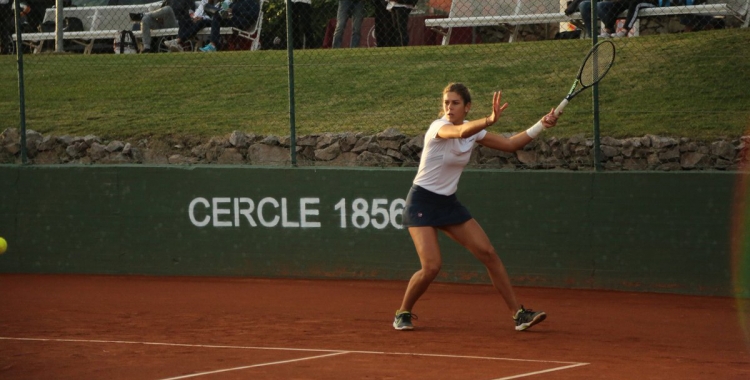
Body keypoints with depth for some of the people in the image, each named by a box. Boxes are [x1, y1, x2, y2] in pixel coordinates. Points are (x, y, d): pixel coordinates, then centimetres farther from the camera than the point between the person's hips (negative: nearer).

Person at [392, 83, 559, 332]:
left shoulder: (474, 131, 2)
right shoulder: (438, 127, -20)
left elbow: (510, 144, 6)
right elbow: (461, 132, -43)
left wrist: (541, 126, -7)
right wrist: (490, 120, -62)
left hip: (448, 203, 7)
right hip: (421, 202, -7)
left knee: (488, 254, -1)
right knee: (432, 266, -18)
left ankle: (518, 314, 3)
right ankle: (403, 313, 7)